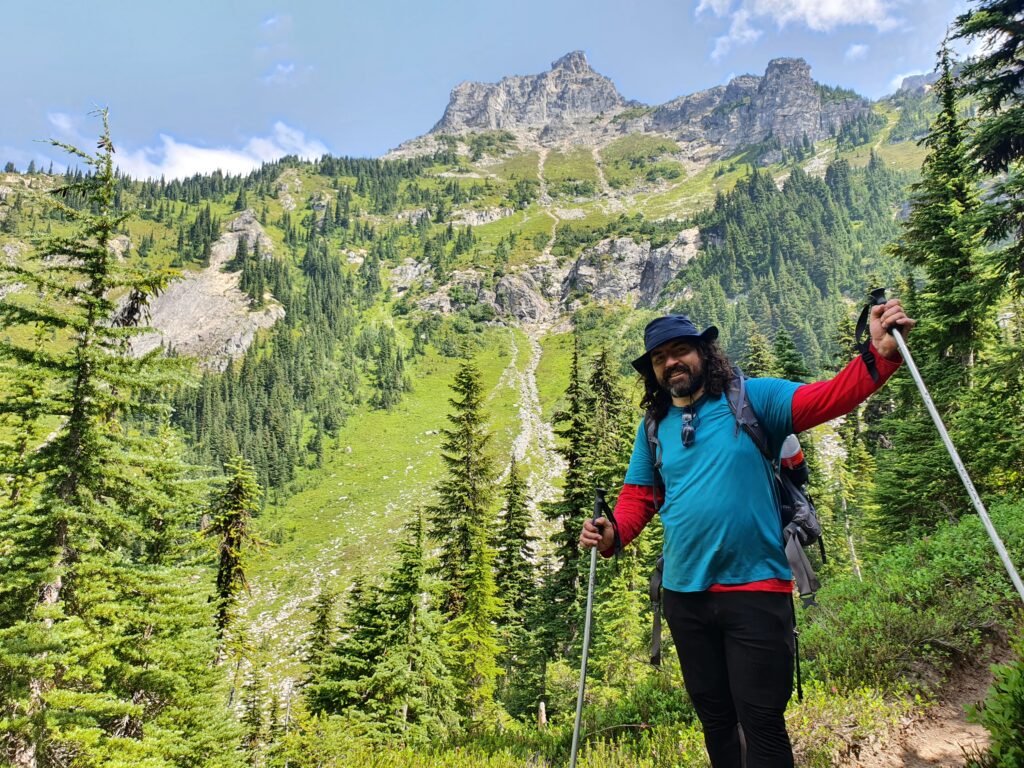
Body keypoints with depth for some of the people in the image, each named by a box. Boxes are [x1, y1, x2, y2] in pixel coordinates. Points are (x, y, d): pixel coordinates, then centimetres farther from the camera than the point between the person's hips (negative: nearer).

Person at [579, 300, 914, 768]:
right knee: (713, 715, 20)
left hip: (756, 588, -4)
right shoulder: (654, 426, 7)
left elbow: (825, 398, -16)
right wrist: (613, 534, -10)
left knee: (761, 721, 3)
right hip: (683, 594, 5)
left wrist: (878, 357, -33)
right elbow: (639, 494, 9)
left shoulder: (752, 398, -4)